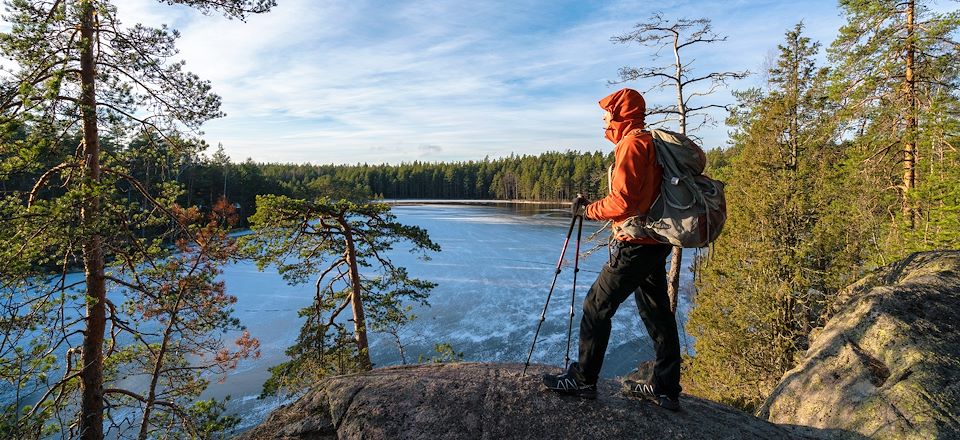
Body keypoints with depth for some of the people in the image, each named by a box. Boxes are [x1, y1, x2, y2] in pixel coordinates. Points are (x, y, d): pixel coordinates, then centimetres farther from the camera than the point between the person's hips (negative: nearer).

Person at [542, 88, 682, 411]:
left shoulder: (631, 144, -14)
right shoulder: (649, 142, 18)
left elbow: (622, 201, -22)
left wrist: (588, 210, -8)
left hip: (636, 245, -10)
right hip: (655, 243, 10)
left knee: (596, 307, -2)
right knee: (657, 314, 13)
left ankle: (583, 379, 7)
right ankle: (665, 388, 22)